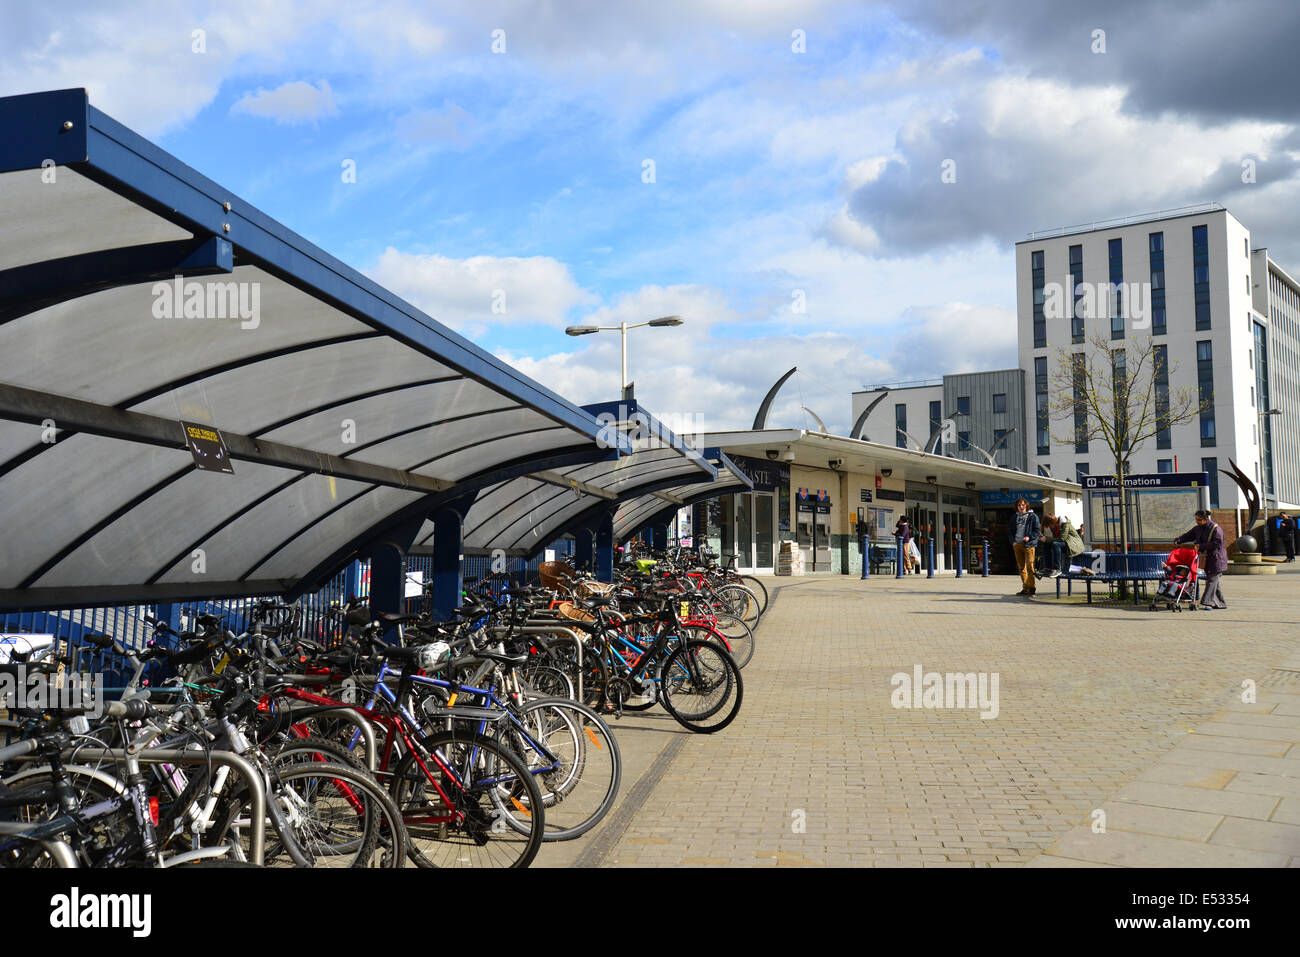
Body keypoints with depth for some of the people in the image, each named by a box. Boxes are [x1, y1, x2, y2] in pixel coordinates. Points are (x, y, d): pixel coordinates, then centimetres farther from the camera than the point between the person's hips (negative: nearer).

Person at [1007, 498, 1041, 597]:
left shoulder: (1032, 516, 1)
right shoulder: (1014, 517, 15)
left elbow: (1037, 529, -2)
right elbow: (1010, 530, 18)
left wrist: (1029, 537, -16)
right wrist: (1012, 541, 3)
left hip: (1028, 544, -5)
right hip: (1017, 544, 5)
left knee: (1029, 566, -11)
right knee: (1021, 567, 7)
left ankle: (1032, 588, -7)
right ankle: (1026, 588, 12)